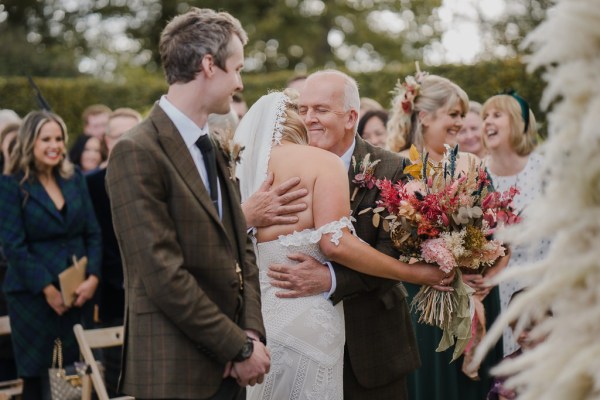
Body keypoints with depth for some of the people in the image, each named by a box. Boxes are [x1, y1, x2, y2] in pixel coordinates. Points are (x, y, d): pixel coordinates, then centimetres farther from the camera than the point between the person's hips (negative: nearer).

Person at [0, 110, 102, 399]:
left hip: (79, 293, 4)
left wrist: (93, 277, -6)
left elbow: (93, 234, 9)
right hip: (33, 296, -4)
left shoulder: (75, 179, 10)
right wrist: (47, 289, -14)